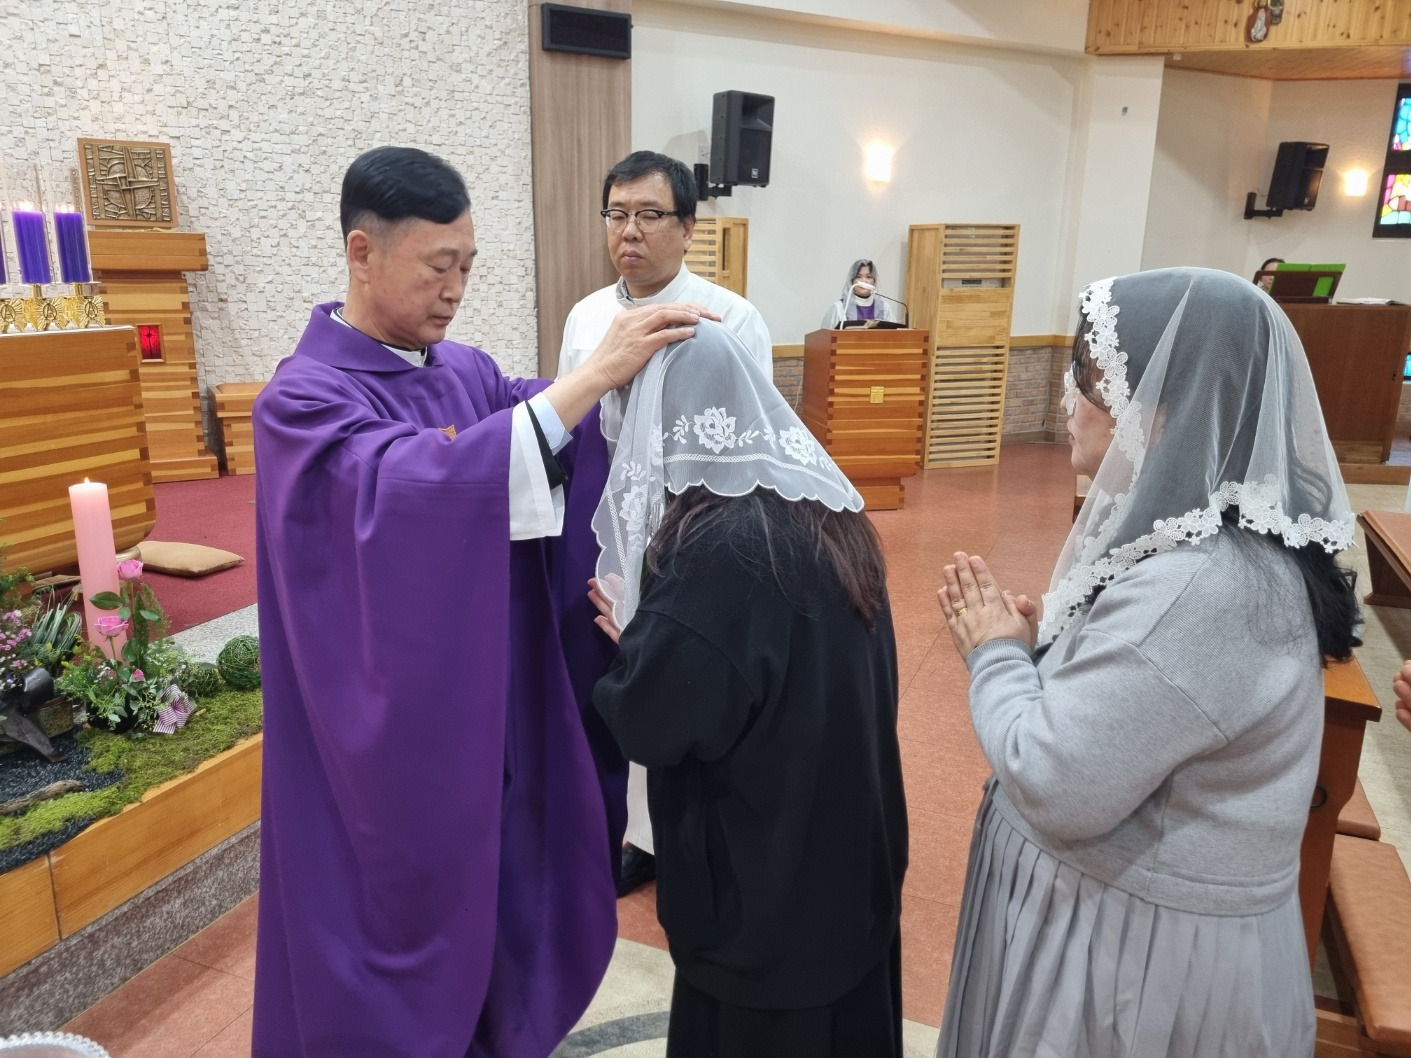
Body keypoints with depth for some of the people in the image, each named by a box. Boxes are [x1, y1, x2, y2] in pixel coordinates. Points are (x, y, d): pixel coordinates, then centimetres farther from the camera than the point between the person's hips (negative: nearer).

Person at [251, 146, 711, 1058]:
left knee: (499, 894, 20)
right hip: (390, 734, -6)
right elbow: (410, 485, -34)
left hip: (491, 713, 6)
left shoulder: (467, 372, 4)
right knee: (405, 910, 11)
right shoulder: (304, 399, -16)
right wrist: (591, 374, -38)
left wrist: (635, 374, -25)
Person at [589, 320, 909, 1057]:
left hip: (762, 880, -8)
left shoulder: (719, 544, -28)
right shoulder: (828, 511, -1)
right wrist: (656, 628, 13)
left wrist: (636, 627, -5)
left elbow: (647, 722, -24)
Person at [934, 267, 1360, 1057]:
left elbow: (1055, 786, -28)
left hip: (1143, 952, -8)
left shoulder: (1196, 591, -32)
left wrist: (997, 655, -14)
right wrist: (1032, 647, -4)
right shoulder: (1212, 538, 0)